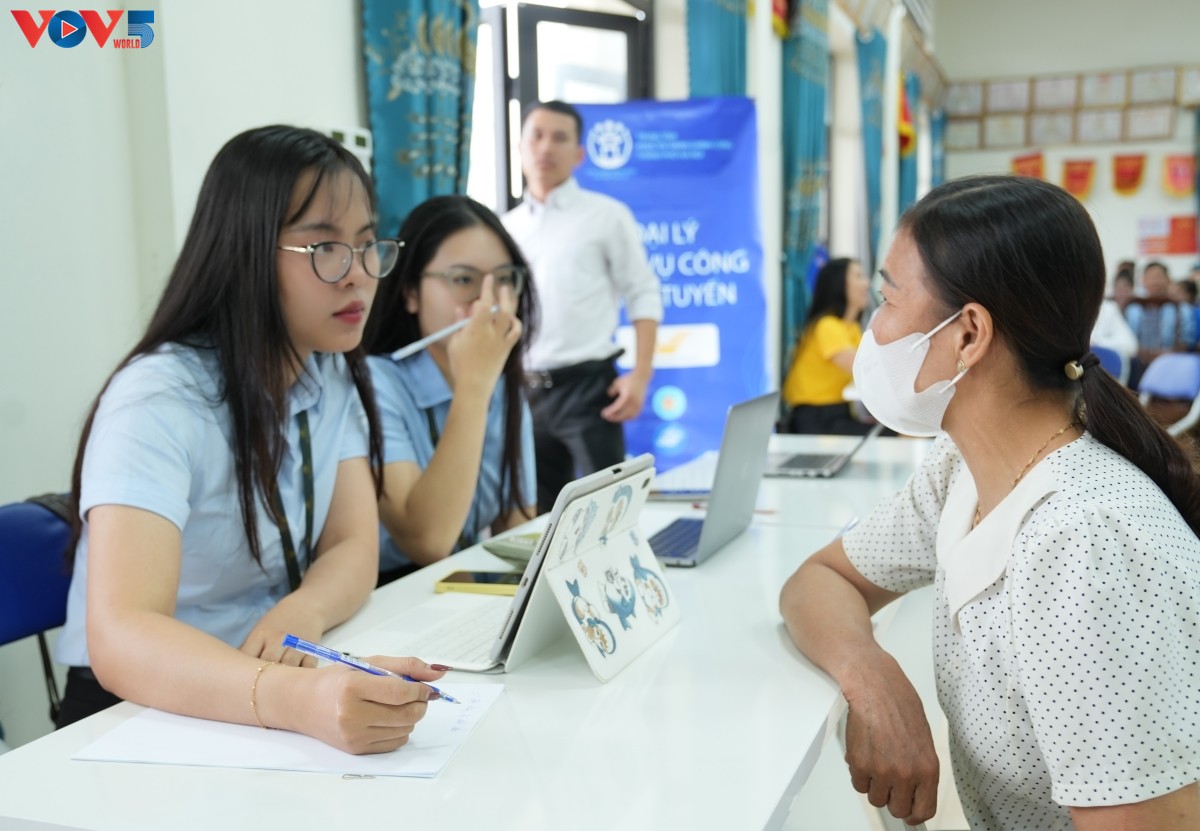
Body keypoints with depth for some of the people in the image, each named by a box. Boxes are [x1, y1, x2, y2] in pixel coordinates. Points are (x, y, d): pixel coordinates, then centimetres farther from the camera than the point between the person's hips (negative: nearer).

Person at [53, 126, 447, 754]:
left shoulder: (333, 375, 1)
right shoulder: (159, 400, -21)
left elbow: (354, 548, -5)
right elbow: (120, 638, -33)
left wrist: (299, 616, -27)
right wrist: (299, 699, -49)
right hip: (144, 711, -5)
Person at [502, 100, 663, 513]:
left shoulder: (607, 215, 1)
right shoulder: (506, 227, 12)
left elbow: (643, 295, -2)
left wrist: (640, 376, -13)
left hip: (586, 384, -4)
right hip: (522, 391, 4)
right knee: (536, 515, 12)